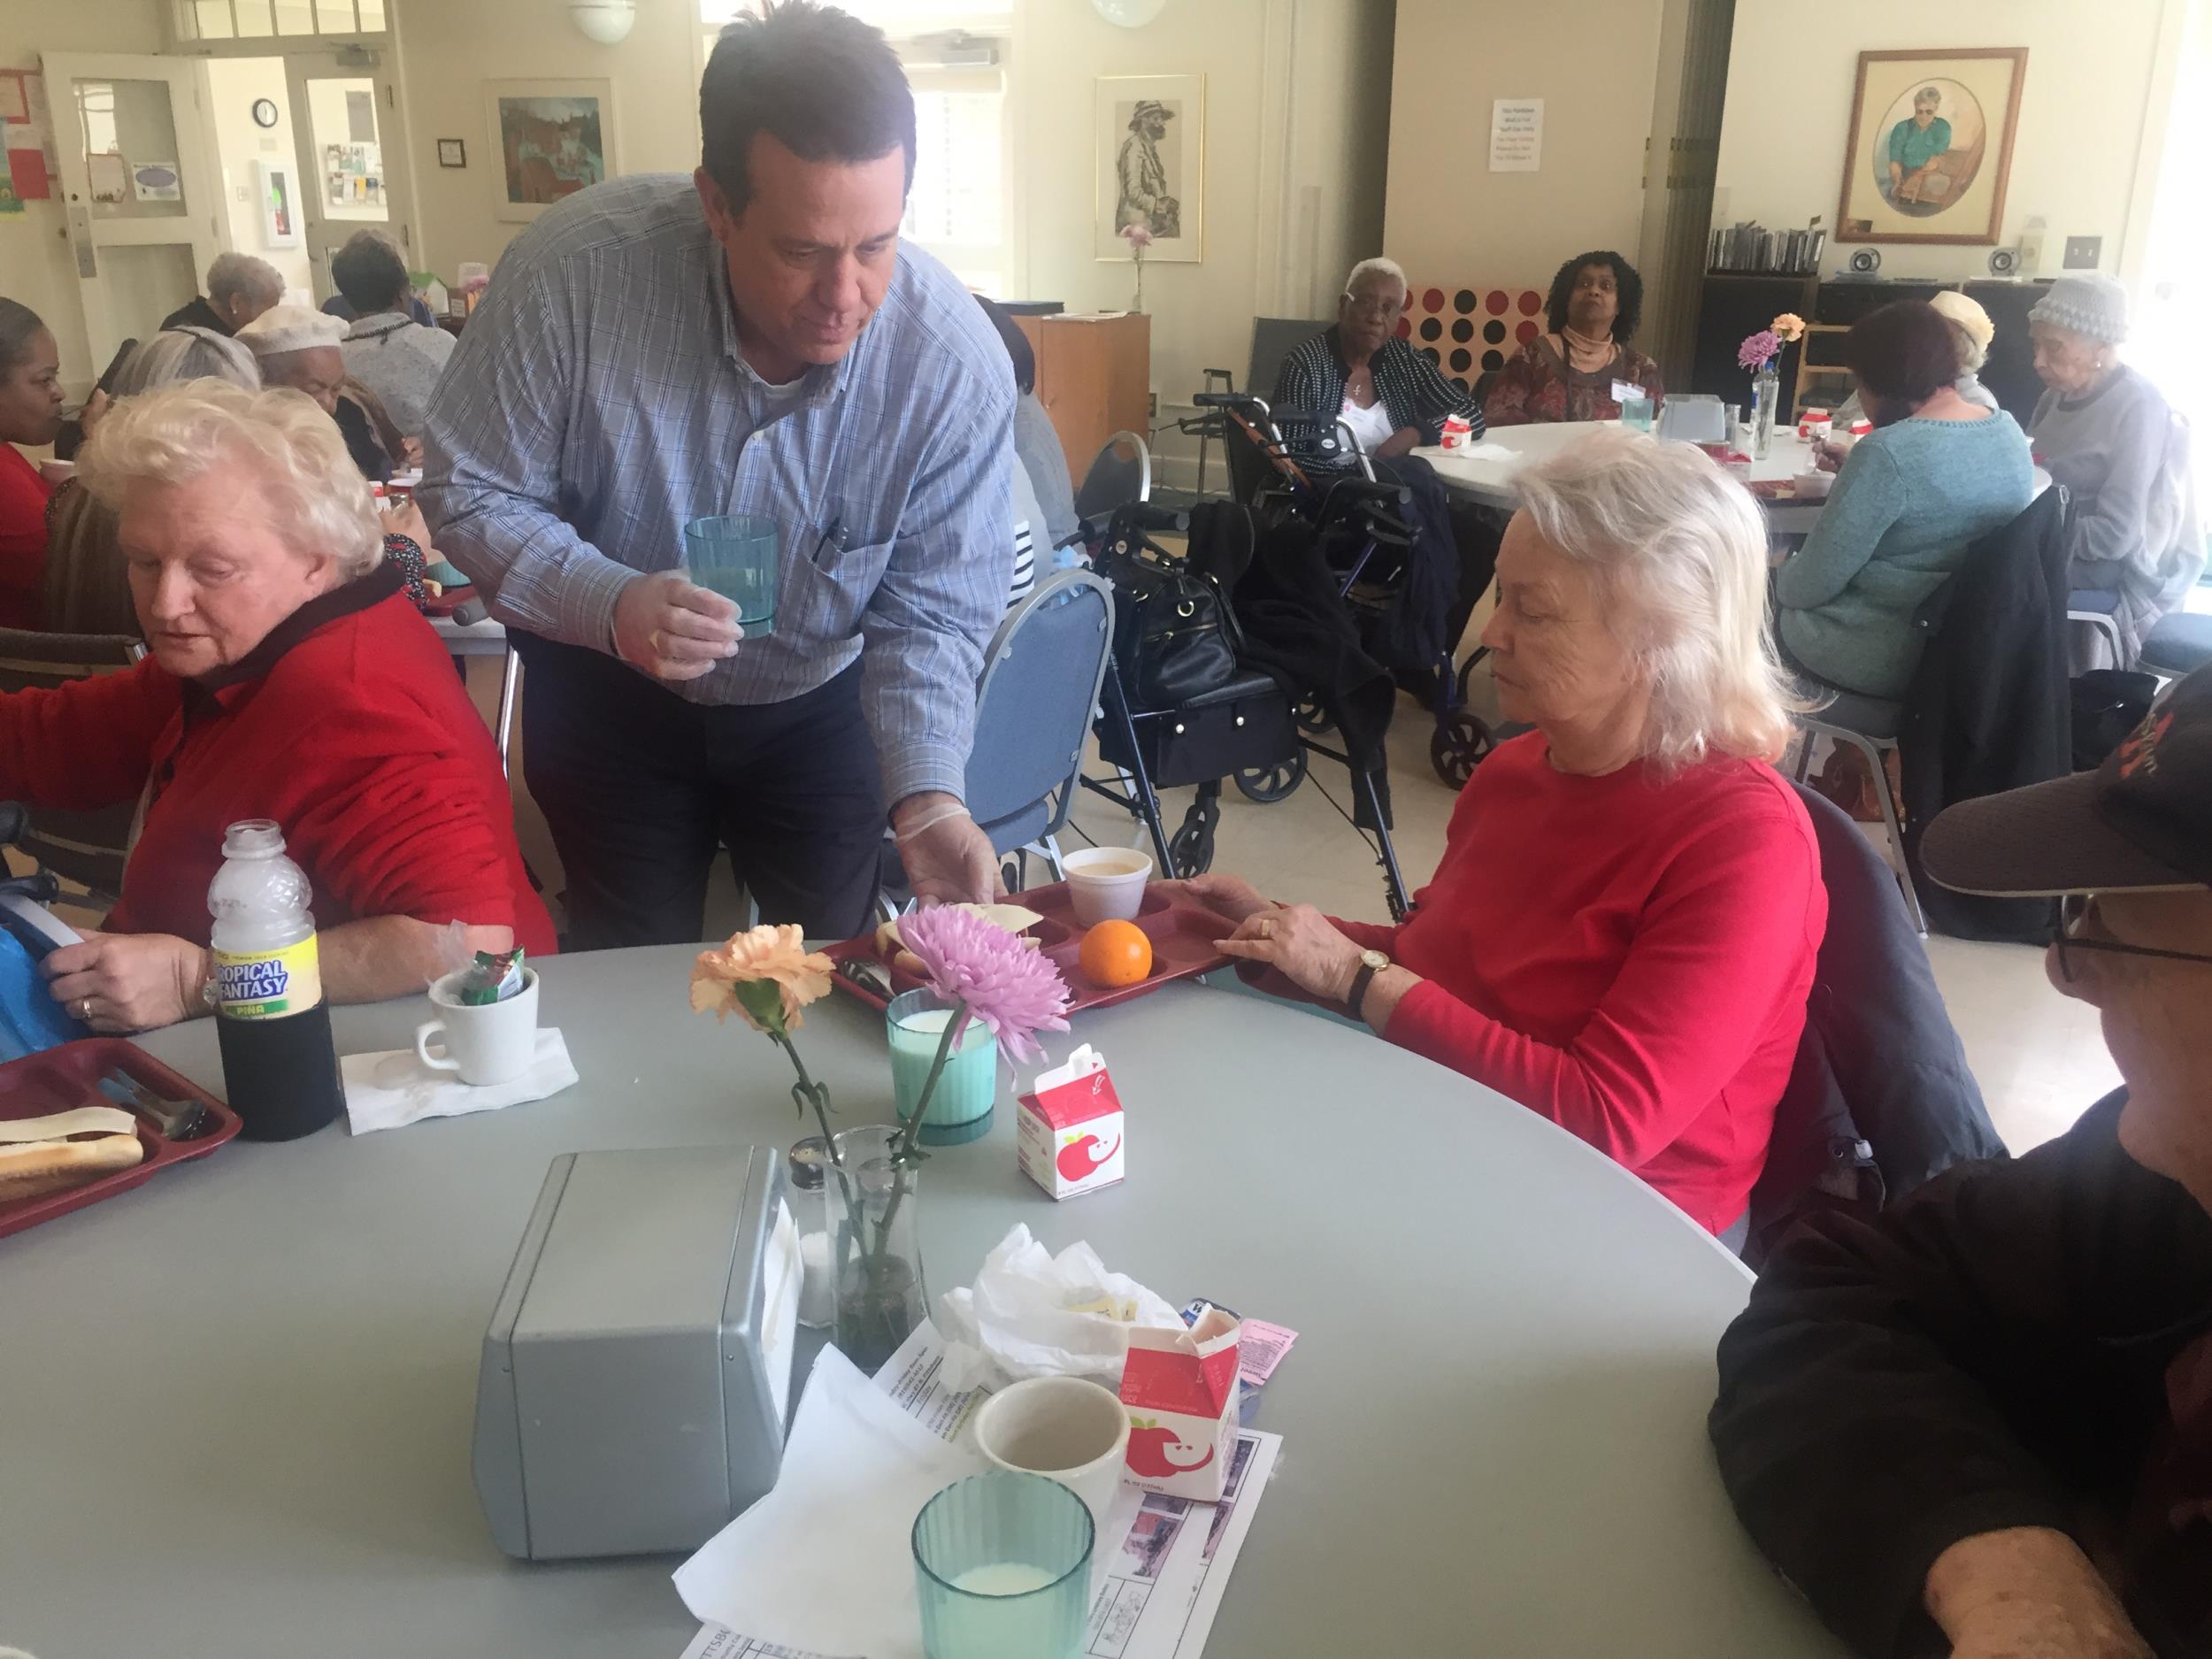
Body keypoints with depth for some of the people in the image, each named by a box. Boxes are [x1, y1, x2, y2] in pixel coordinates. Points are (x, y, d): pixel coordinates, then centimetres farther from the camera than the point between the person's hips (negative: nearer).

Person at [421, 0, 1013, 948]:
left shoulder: (959, 366, -26)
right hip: (608, 700, 0)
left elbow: (931, 615, -20)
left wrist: (927, 794, -37)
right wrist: (607, 604, -36)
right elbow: (469, 490, -17)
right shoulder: (576, 268, -28)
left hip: (817, 709, 1)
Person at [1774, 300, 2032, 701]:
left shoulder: (1887, 452, -25)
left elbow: (1809, 586, -20)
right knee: (1780, 582, 25)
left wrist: (1782, 575, 1)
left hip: (1882, 661, -8)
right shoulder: (2011, 431, 0)